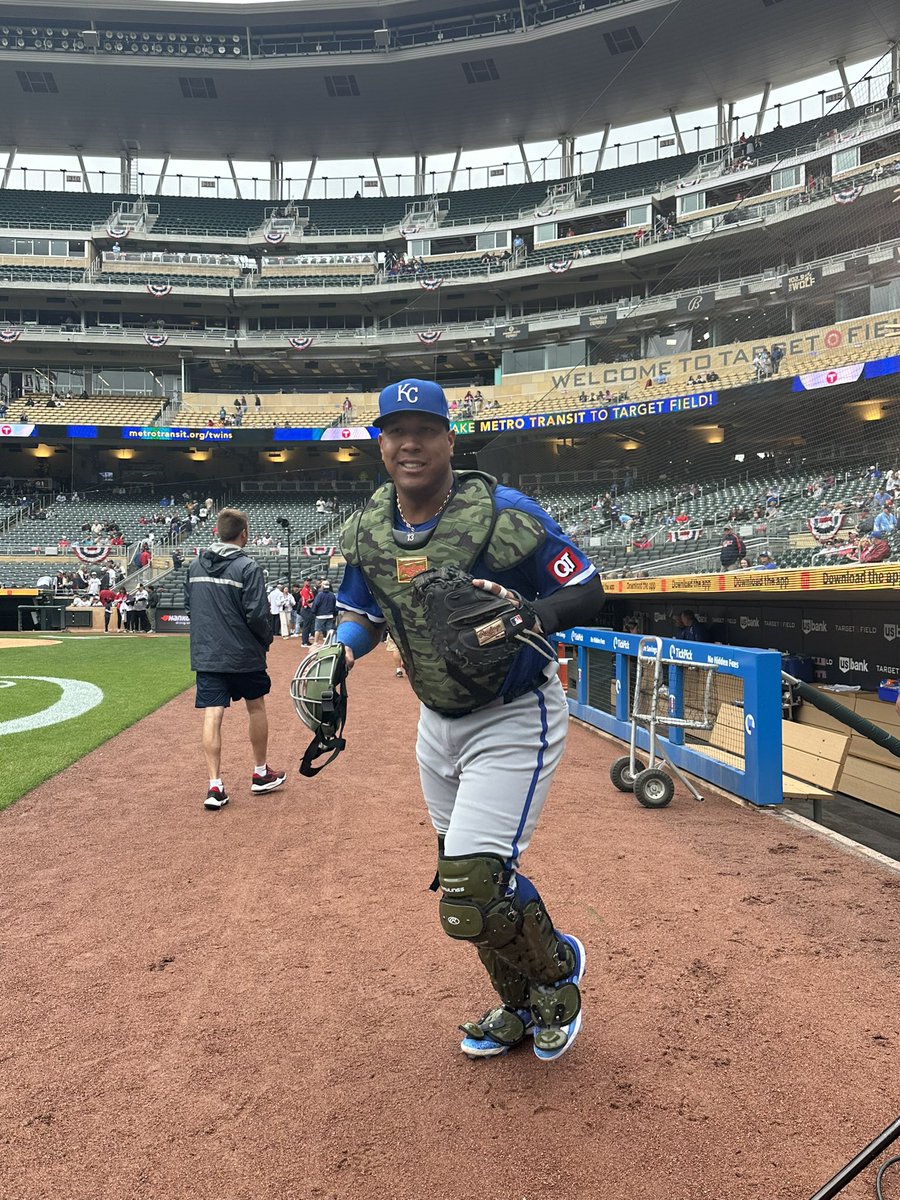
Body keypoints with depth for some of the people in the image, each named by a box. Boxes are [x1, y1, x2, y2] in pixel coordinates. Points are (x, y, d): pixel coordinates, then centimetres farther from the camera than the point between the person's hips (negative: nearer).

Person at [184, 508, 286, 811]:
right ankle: (261, 774, 27)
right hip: (243, 654, -4)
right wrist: (266, 639, 1)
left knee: (212, 715, 1)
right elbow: (257, 615, -17)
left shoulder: (195, 565, 5)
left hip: (205, 655, 4)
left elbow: (188, 605, 14)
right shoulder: (247, 567, -14)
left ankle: (215, 786, -3)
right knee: (256, 707, 16)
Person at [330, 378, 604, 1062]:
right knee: (466, 883, 18)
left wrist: (529, 615, -36)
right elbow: (362, 615, 12)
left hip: (515, 720, -7)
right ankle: (520, 1007, 44)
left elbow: (588, 592, -17)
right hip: (437, 723, 7)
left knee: (474, 891, -14)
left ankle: (558, 966, 21)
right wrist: (337, 653, -9)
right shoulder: (367, 531, -2)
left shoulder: (504, 514, -20)